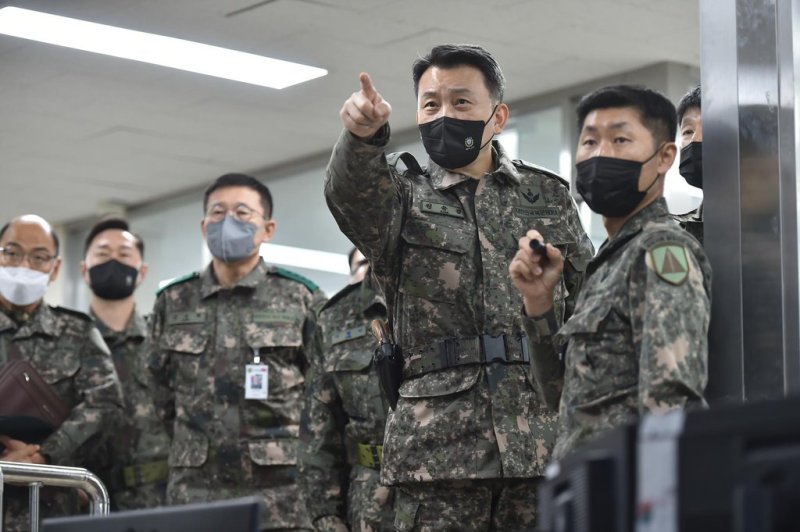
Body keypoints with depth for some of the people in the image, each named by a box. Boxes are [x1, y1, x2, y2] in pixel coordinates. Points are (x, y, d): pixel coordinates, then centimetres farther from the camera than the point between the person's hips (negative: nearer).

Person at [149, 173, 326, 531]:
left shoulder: (302, 299, 3)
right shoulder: (172, 303, 11)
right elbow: (161, 398, 17)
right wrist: (192, 455, 12)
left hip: (280, 493, -2)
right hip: (195, 491, 2)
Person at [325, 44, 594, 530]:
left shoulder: (549, 196, 15)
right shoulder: (402, 193, 9)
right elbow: (350, 191, -16)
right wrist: (363, 136, -39)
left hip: (544, 438, 2)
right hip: (439, 440, -1)